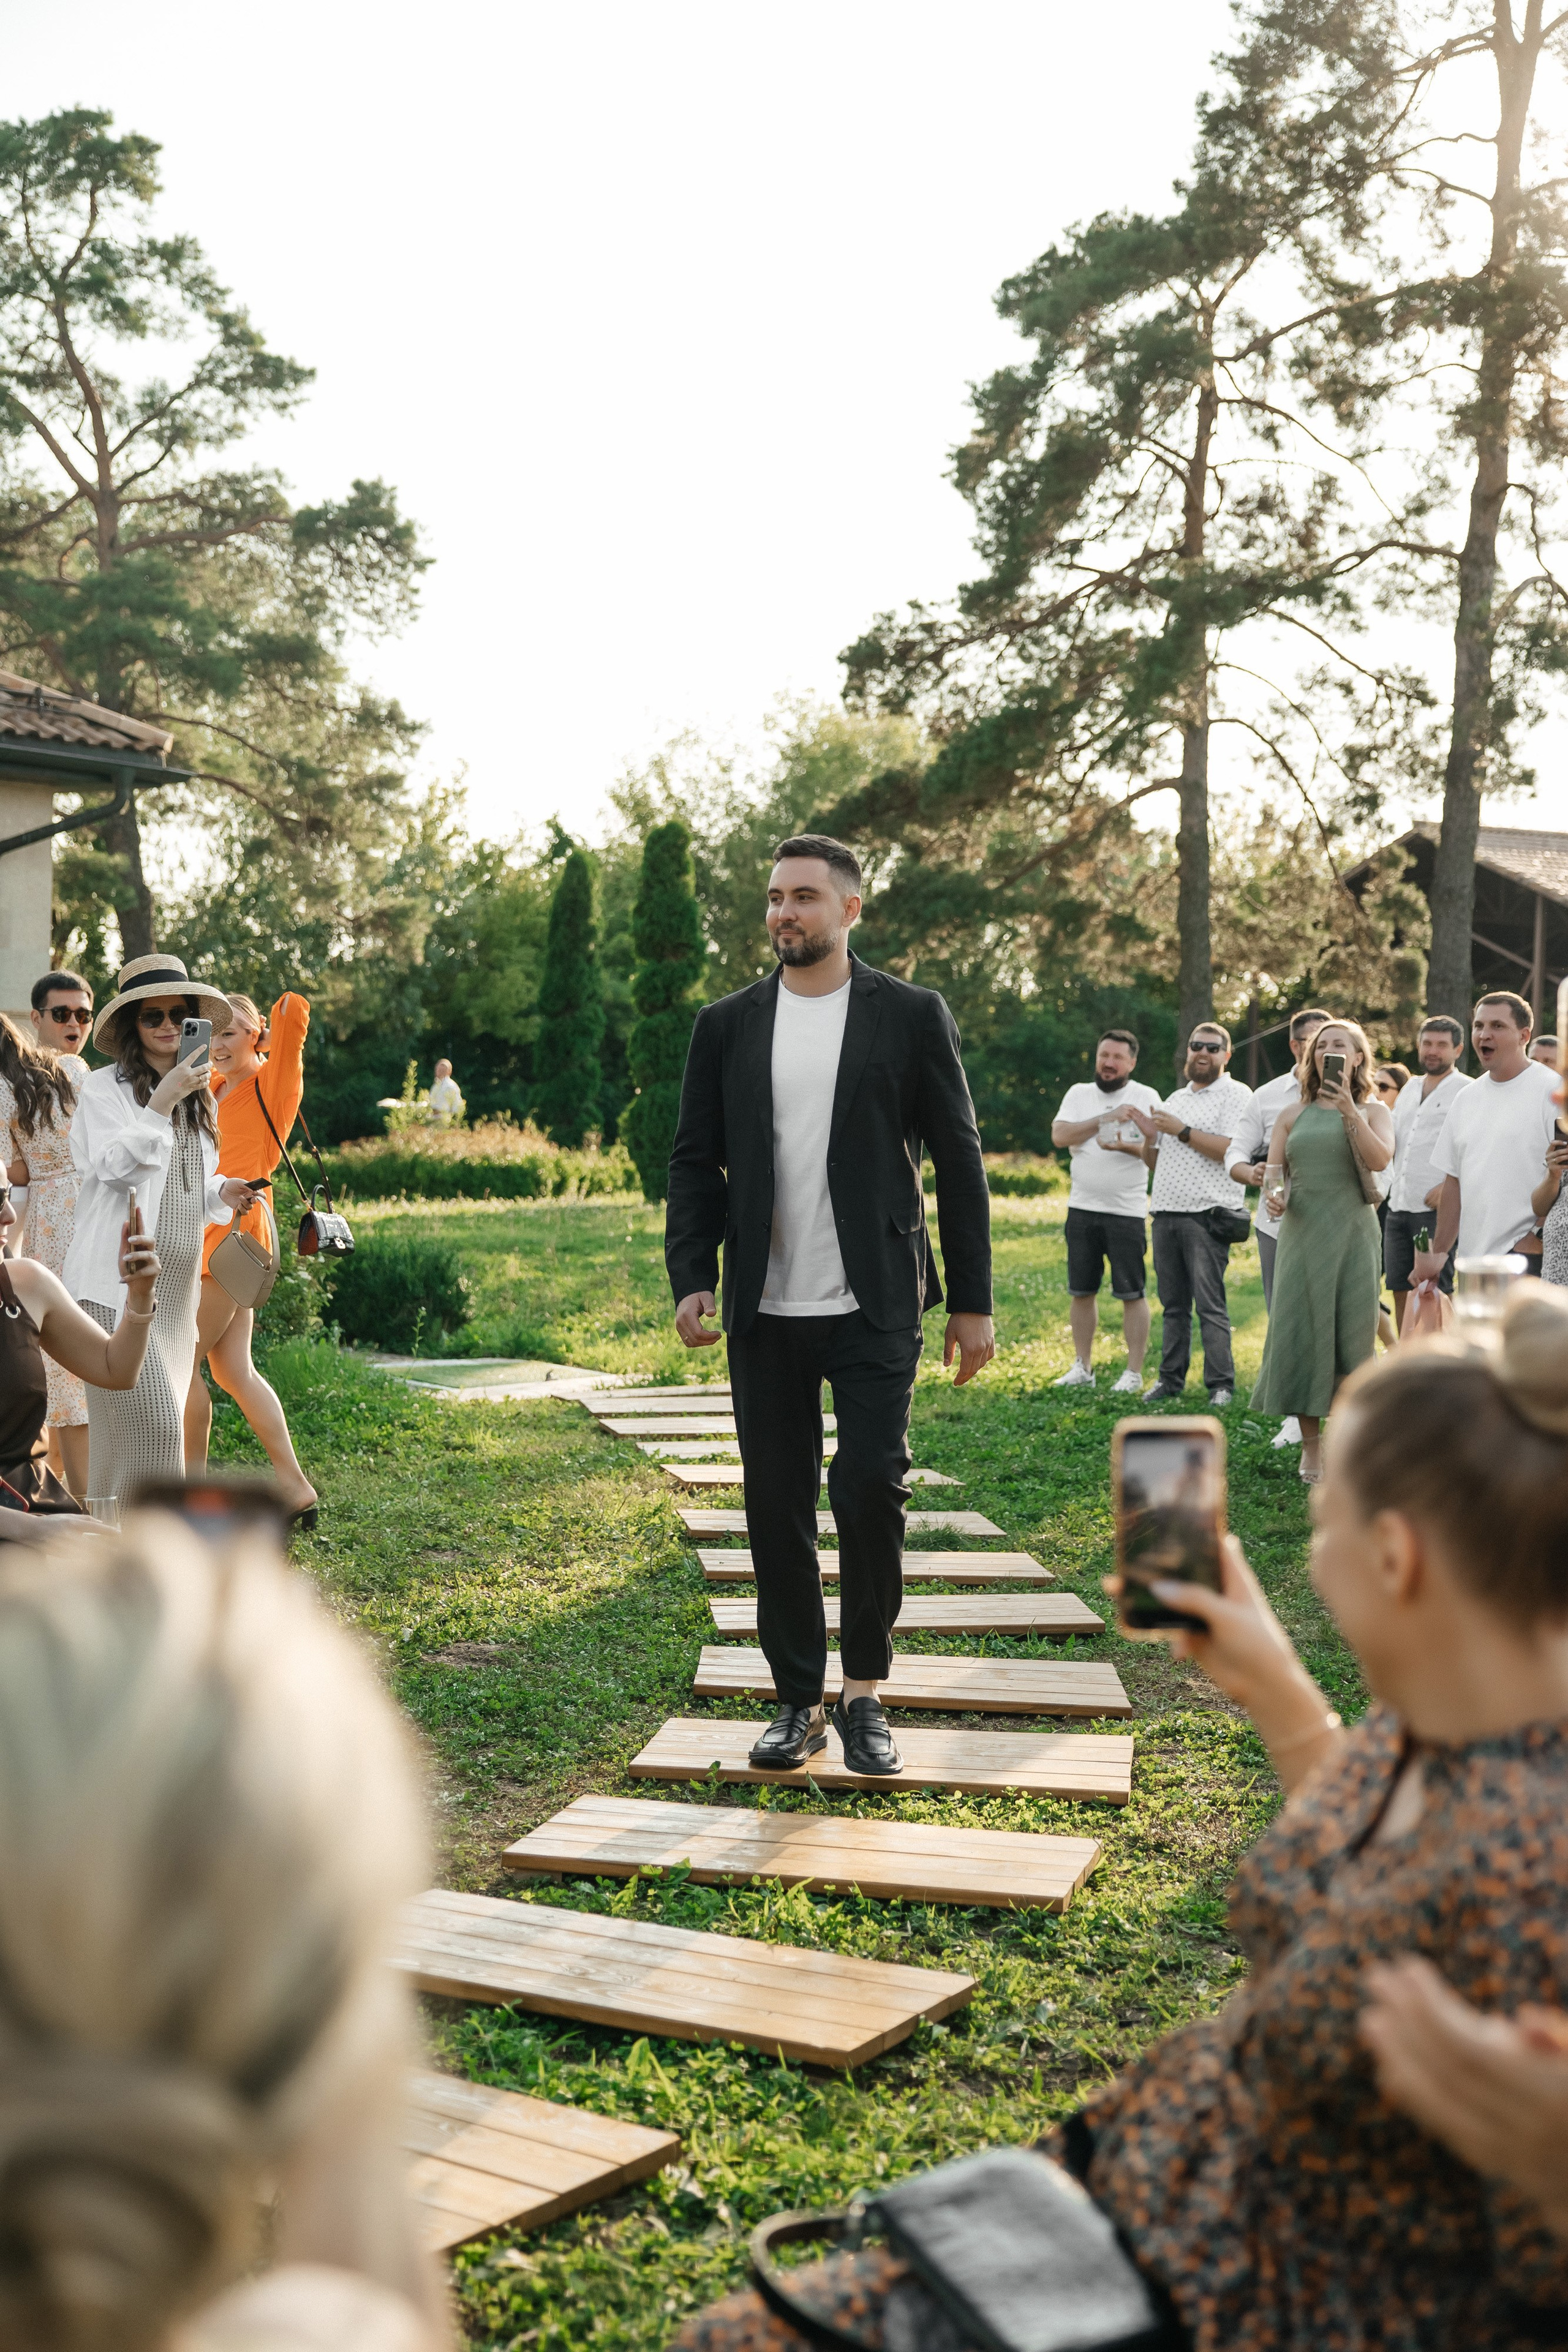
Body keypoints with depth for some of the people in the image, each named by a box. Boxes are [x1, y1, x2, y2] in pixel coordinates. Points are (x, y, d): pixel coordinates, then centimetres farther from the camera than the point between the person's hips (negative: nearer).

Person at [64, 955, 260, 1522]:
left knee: (157, 1421, 9)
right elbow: (115, 1166, -14)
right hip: (118, 1280, -7)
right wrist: (162, 1104, -21)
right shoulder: (105, 1088, -4)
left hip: (176, 1283, 7)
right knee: (149, 1416, -14)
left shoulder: (197, 1094, 17)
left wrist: (222, 1193, 4)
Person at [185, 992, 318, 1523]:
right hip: (211, 1234, 9)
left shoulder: (271, 1082, -6)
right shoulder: (215, 1089, 16)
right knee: (232, 1370, 7)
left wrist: (284, 1011, 1)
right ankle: (295, 1488, 11)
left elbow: (294, 1009, -18)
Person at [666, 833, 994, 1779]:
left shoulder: (912, 1016, 2)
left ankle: (865, 1694, 10)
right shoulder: (727, 1025, 9)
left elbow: (958, 1161, 3)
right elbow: (695, 1161, 9)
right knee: (778, 1507, 6)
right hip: (765, 1313, 3)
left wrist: (972, 1300, 0)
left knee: (871, 1489, -9)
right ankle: (799, 1701, 19)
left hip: (875, 1309, -2)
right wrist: (692, 1278, -5)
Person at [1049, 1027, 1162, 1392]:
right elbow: (1060, 1136, -7)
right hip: (1082, 1208, 3)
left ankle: (1134, 1373, 5)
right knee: (1082, 1291, 9)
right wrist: (1106, 1119, -14)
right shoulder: (1080, 1093, 8)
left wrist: (1125, 1146, -26)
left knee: (1132, 1293, -1)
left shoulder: (1146, 1098, 0)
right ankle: (1082, 1368, 19)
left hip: (1127, 1211, -3)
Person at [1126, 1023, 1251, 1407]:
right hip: (1166, 1213, 7)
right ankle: (1170, 1378, 16)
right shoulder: (1175, 1099, 21)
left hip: (1207, 1214, -7)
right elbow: (1155, 1162, 24)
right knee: (1173, 1303, 10)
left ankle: (1221, 1385, -3)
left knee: (1210, 1305, -7)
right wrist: (1150, 1136, 3)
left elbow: (1231, 1151, -15)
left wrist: (1181, 1131, -11)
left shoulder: (1236, 1094, -1)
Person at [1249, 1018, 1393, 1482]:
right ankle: (1311, 1447, 8)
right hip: (1301, 1232, 2)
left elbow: (1379, 1160, -11)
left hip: (1352, 1234, -2)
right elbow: (1274, 1169, 12)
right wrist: (1275, 1193, -10)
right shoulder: (1294, 1114, 13)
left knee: (1349, 1335, -2)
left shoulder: (1372, 1112, 7)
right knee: (1300, 1333, -2)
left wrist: (1349, 1109, -18)